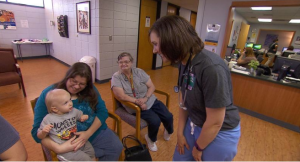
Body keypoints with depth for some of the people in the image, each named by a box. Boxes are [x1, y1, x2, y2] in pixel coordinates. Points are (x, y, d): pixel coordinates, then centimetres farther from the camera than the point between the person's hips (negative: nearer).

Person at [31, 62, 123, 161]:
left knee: (117, 147, -9)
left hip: (95, 132, 3)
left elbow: (102, 111, -5)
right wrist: (58, 148, -28)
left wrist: (88, 133, -20)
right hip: (69, 142, -3)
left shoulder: (90, 90, -2)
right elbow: (37, 130, -13)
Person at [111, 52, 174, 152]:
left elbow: (152, 86, -2)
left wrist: (145, 98, -18)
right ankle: (150, 139, 12)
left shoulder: (139, 72, -1)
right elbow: (121, 96, -19)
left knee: (168, 117, -6)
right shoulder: (116, 77, -10)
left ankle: (168, 131, 33)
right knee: (155, 121, -24)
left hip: (150, 100, 4)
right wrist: (138, 102, -21)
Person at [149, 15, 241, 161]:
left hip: (220, 133, -6)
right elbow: (183, 102, 1)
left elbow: (215, 123, -24)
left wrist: (198, 148, -8)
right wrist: (180, 133, 4)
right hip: (193, 125, 7)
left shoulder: (212, 68, -32)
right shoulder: (183, 62, -7)